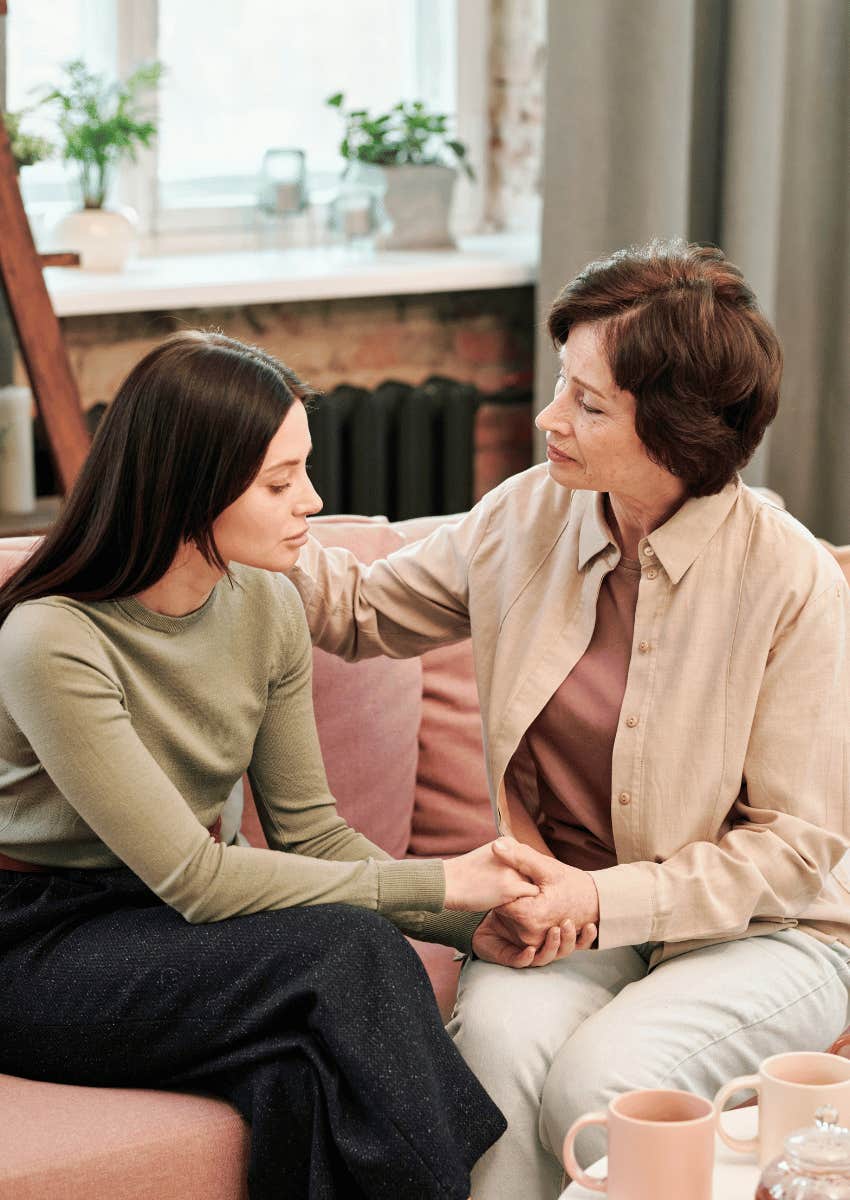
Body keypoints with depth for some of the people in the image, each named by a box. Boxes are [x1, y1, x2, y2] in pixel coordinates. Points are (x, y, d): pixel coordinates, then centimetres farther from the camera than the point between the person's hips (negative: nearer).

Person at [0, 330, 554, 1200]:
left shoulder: (265, 608, -1)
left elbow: (312, 832, 5)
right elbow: (191, 879, -24)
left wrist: (483, 918, -10)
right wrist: (436, 883, -21)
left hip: (163, 928, 6)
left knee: (309, 1077, -27)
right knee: (350, 951, -27)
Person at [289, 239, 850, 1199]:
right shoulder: (529, 518, -1)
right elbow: (363, 610, 16)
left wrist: (602, 902, -20)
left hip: (756, 931, -3)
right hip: (566, 909, 4)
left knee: (600, 1082, -31)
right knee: (498, 1033, -30)